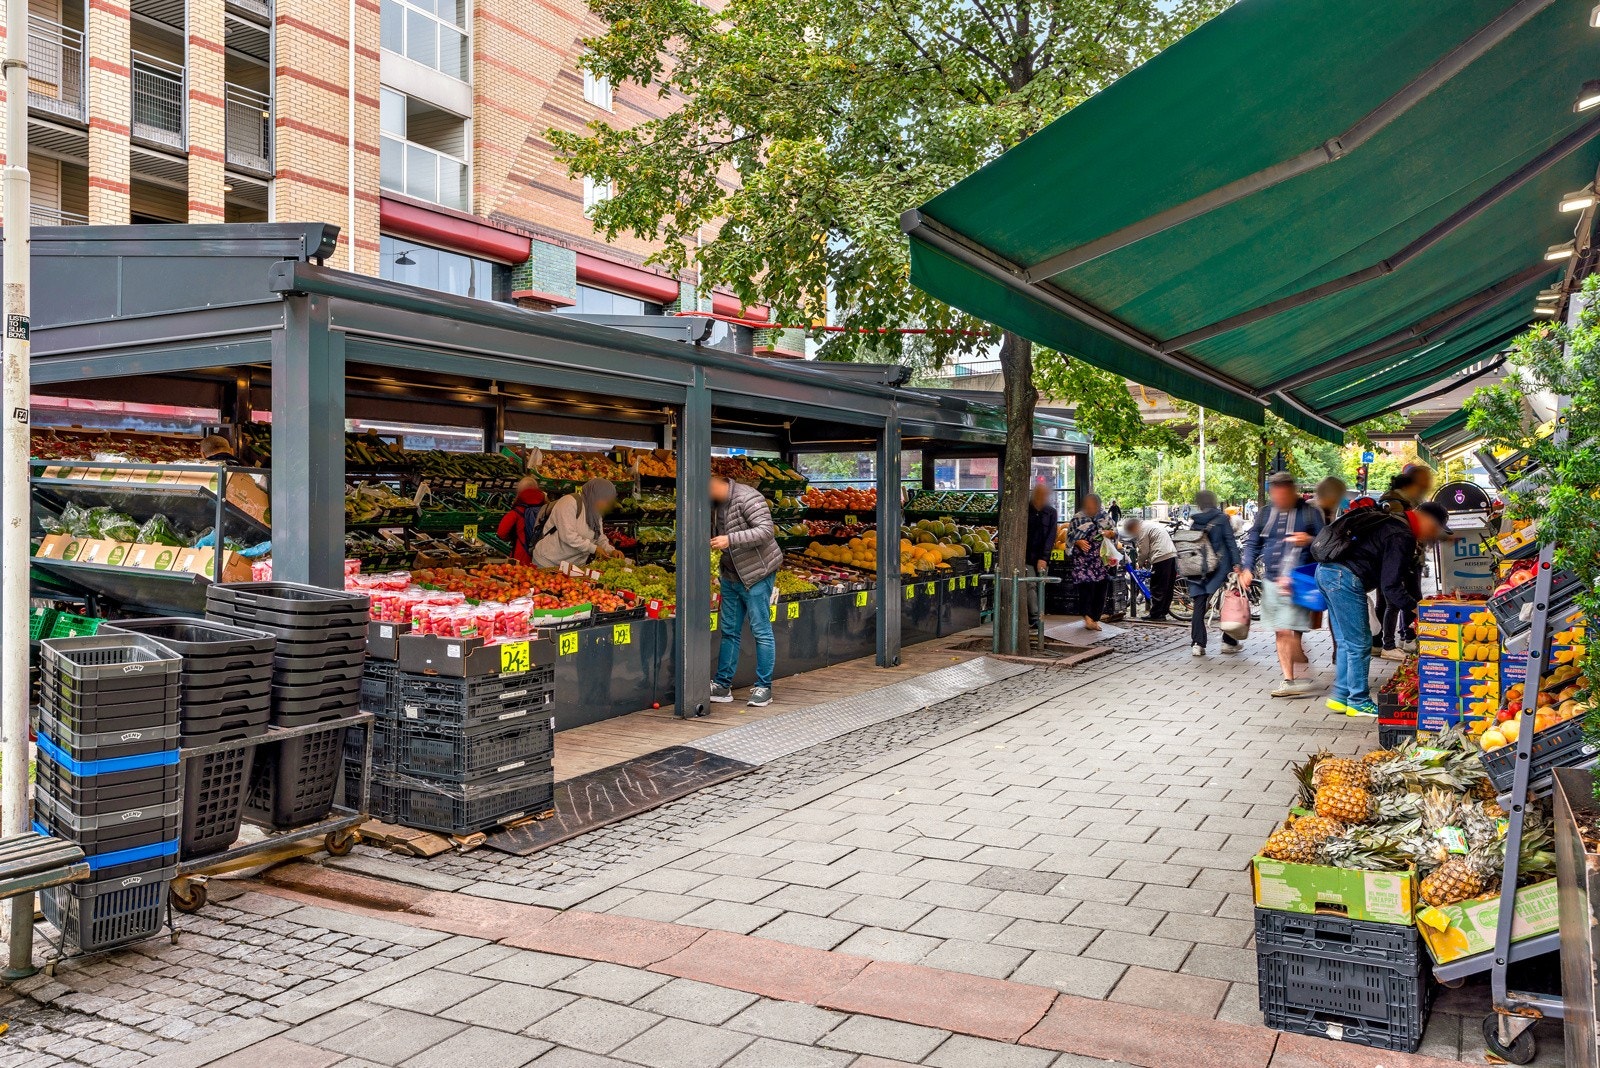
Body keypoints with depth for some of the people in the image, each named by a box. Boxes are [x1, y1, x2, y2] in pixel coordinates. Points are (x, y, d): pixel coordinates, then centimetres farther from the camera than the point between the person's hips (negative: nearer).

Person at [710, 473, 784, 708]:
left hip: (756, 573, -9)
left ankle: (764, 688, 6)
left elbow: (766, 530, -27)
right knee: (729, 631, 11)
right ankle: (722, 685, 17)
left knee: (761, 631, -1)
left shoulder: (746, 497, -19)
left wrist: (730, 540, -31)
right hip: (731, 574, 9)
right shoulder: (716, 504, 9)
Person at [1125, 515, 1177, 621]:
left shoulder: (1142, 530, -4)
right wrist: (1148, 561, 23)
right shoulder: (1152, 524, 26)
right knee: (1168, 588, 12)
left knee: (1157, 589, -4)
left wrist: (1140, 563, 10)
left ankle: (1156, 615, -1)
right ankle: (1163, 613, 18)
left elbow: (1143, 551, -6)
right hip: (1172, 555, 10)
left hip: (1161, 559, -10)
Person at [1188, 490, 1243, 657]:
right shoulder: (1222, 518, -2)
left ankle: (1197, 644, -4)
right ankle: (1229, 642, 11)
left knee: (1198, 606, 3)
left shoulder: (1193, 522, 6)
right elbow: (1231, 542, -8)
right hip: (1220, 567, -2)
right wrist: (1236, 564, -9)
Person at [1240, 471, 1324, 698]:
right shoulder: (1265, 513, 12)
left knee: (1289, 633, -13)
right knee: (1280, 634, 10)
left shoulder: (1310, 513, -2)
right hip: (1271, 581, 6)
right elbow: (1252, 542, 17)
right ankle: (1289, 681, 18)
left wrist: (1310, 541, -19)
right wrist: (1248, 568, 4)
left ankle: (1303, 679, 1)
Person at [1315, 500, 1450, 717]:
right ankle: (1358, 702, 8)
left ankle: (1341, 697, 22)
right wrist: (1415, 606, -6)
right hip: (1345, 578, -10)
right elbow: (1391, 586, -13)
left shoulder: (1392, 523, 21)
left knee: (1346, 642, 17)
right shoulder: (1402, 537, -11)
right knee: (1359, 645, 0)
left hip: (1326, 571, 10)